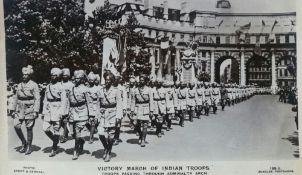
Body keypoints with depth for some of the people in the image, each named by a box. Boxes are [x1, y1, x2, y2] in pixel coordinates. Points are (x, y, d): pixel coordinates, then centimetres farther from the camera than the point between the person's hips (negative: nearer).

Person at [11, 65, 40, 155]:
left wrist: (36, 111, -15)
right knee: (16, 125, -8)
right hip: (20, 109, 5)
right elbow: (16, 98, 17)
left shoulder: (34, 85, -4)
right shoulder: (19, 85, 12)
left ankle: (29, 147, 16)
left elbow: (37, 99, -8)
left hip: (29, 109, -5)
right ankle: (24, 143, 13)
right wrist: (13, 109, 13)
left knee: (29, 128, 1)